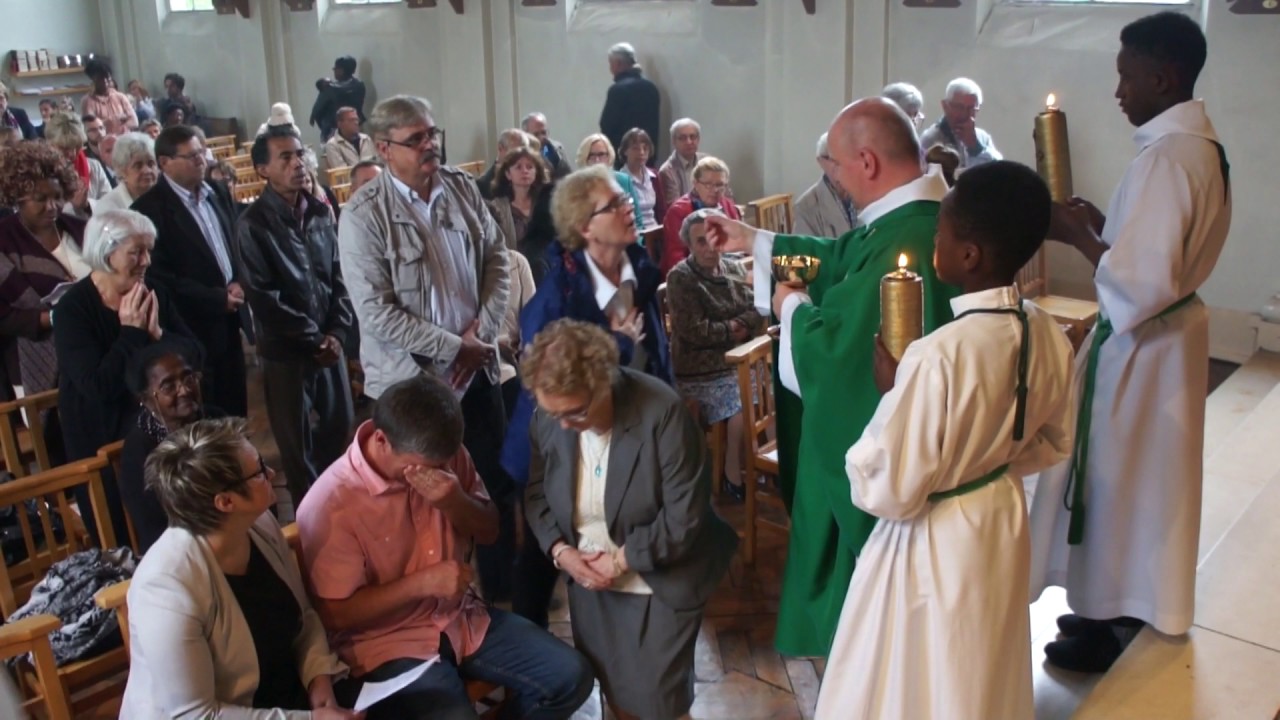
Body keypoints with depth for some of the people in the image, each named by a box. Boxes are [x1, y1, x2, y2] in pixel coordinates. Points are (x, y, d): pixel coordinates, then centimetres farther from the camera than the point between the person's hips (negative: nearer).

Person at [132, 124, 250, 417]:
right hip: (191, 328, -6)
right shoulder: (149, 208, -12)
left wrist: (238, 284, -2)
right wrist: (217, 298, -14)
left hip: (229, 321, 6)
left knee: (235, 410, 13)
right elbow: (158, 276, -15)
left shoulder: (218, 194, 11)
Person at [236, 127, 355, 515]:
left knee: (341, 422, 15)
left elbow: (340, 275, 6)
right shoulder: (253, 223, -11)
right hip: (285, 349, -5)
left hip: (329, 342, 5)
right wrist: (312, 339, -11)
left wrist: (337, 331, -6)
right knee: (296, 440, 8)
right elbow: (263, 296, -14)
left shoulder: (321, 212, 4)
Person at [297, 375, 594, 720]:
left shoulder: (446, 458, -5)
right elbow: (335, 614, -15)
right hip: (387, 642, -5)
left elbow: (489, 531, 5)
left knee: (571, 677, -7)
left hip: (464, 618, 5)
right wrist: (421, 583, -24)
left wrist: (456, 503, -17)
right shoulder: (331, 504, -20)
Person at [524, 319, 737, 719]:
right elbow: (536, 493, 3)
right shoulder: (548, 418, -9)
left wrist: (622, 559, -21)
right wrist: (559, 550, -13)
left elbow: (684, 516, -23)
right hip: (588, 579, 5)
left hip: (659, 584, -4)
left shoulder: (661, 413, -25)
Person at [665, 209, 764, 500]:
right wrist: (731, 332, -6)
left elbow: (757, 311, 4)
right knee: (742, 410, -24)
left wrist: (733, 326, -14)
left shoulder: (734, 268, 11)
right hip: (702, 371, -6)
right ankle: (734, 475, -3)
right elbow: (694, 330, -16)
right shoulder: (680, 278, -8)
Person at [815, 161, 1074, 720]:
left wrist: (890, 392, -17)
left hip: (933, 545, -7)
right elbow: (1052, 444, 7)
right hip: (1003, 524, 7)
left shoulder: (939, 355, -33)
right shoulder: (1048, 334, -10)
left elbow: (890, 492, -26)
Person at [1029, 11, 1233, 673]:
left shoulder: (1165, 158, -25)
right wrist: (1104, 227, 4)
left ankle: (1118, 627, 21)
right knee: (1145, 476, 19)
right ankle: (1122, 609, 35)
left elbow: (1145, 282, -29)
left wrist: (1078, 235, -18)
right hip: (1174, 331, 10)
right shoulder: (1203, 147, 6)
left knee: (1119, 476, 5)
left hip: (1141, 343, -10)